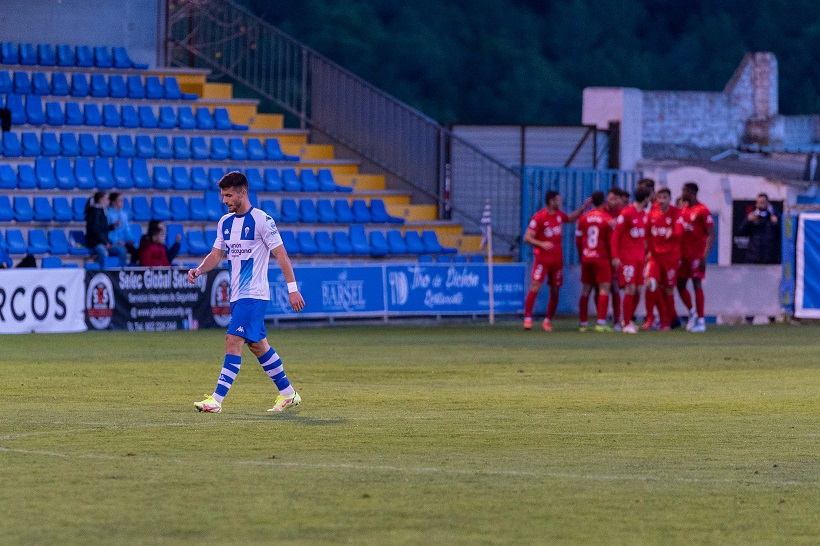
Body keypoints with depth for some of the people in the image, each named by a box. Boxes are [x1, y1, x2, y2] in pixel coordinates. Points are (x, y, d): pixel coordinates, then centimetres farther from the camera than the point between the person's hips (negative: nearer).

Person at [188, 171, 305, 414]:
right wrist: (198, 270, -4)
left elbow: (281, 254, -11)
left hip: (253, 294, -9)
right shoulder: (225, 222, 11)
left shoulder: (261, 220, -11)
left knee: (233, 341, -16)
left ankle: (216, 399, -21)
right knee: (257, 344, 15)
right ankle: (288, 394, 26)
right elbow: (216, 255, 16)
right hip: (237, 294, 9)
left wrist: (292, 288, -13)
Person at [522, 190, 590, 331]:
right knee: (535, 287, -17)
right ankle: (527, 318, -15)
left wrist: (584, 207, 23)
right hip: (542, 258, -6)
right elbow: (527, 238, -12)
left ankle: (548, 321, 14)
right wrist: (542, 244, -28)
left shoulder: (559, 215, 10)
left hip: (557, 258, 6)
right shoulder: (538, 217, -10)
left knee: (555, 292, 5)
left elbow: (571, 218, 33)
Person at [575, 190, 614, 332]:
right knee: (604, 289, -4)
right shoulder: (608, 219, -8)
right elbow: (612, 241, -5)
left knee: (586, 290, 9)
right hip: (602, 258, -4)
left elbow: (578, 240, 10)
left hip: (586, 258, 4)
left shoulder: (583, 218, 5)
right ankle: (601, 323, -14)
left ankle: (583, 323, 9)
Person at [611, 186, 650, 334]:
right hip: (627, 258, -7)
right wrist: (615, 256, -15)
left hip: (640, 257, 7)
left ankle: (629, 320, 20)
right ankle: (627, 324, -3)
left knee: (638, 289, 6)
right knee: (630, 289, -10)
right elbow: (615, 235, -11)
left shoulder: (644, 215, 12)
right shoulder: (626, 213, -11)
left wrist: (646, 252, 12)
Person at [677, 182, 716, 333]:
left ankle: (701, 321, -3)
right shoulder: (684, 209, 13)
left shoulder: (702, 211, -12)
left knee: (697, 285, -7)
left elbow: (711, 235, -14)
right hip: (683, 252, 8)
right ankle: (692, 312, 26)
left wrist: (705, 256, -20)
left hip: (696, 254, -8)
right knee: (680, 285, 9)